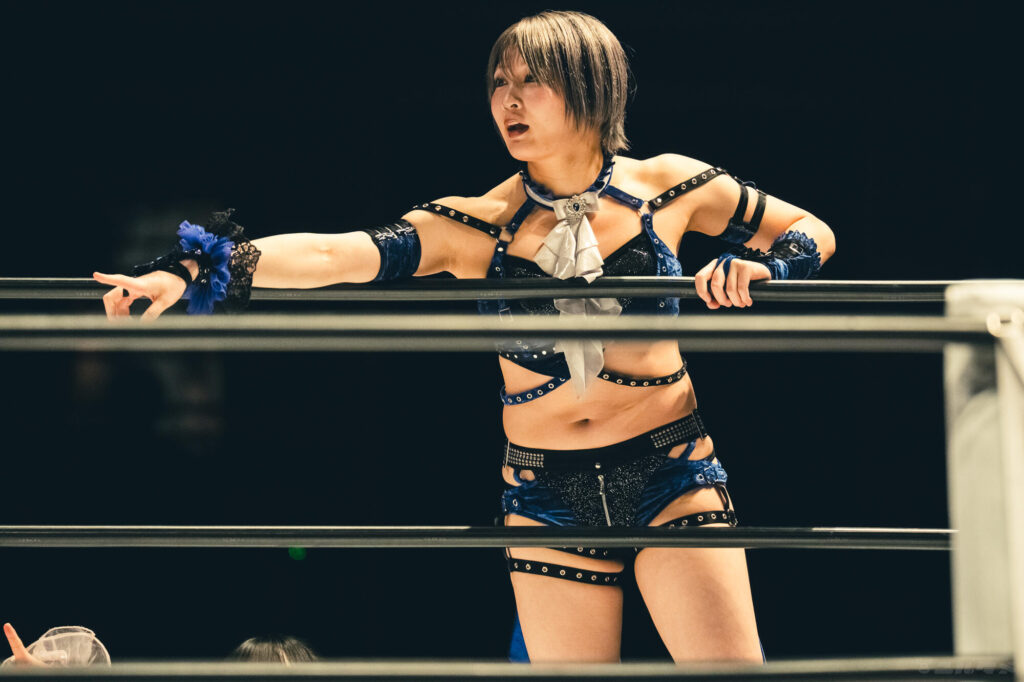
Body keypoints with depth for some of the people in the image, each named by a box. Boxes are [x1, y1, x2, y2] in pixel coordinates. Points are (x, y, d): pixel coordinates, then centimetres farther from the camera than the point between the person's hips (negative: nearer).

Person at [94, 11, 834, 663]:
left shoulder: (666, 186, 0)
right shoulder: (474, 227, -1)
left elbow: (812, 233, 11)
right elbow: (336, 255, -13)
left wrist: (759, 267, -11)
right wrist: (198, 270, -25)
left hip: (671, 478, -1)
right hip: (548, 498, 1)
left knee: (731, 662, -11)